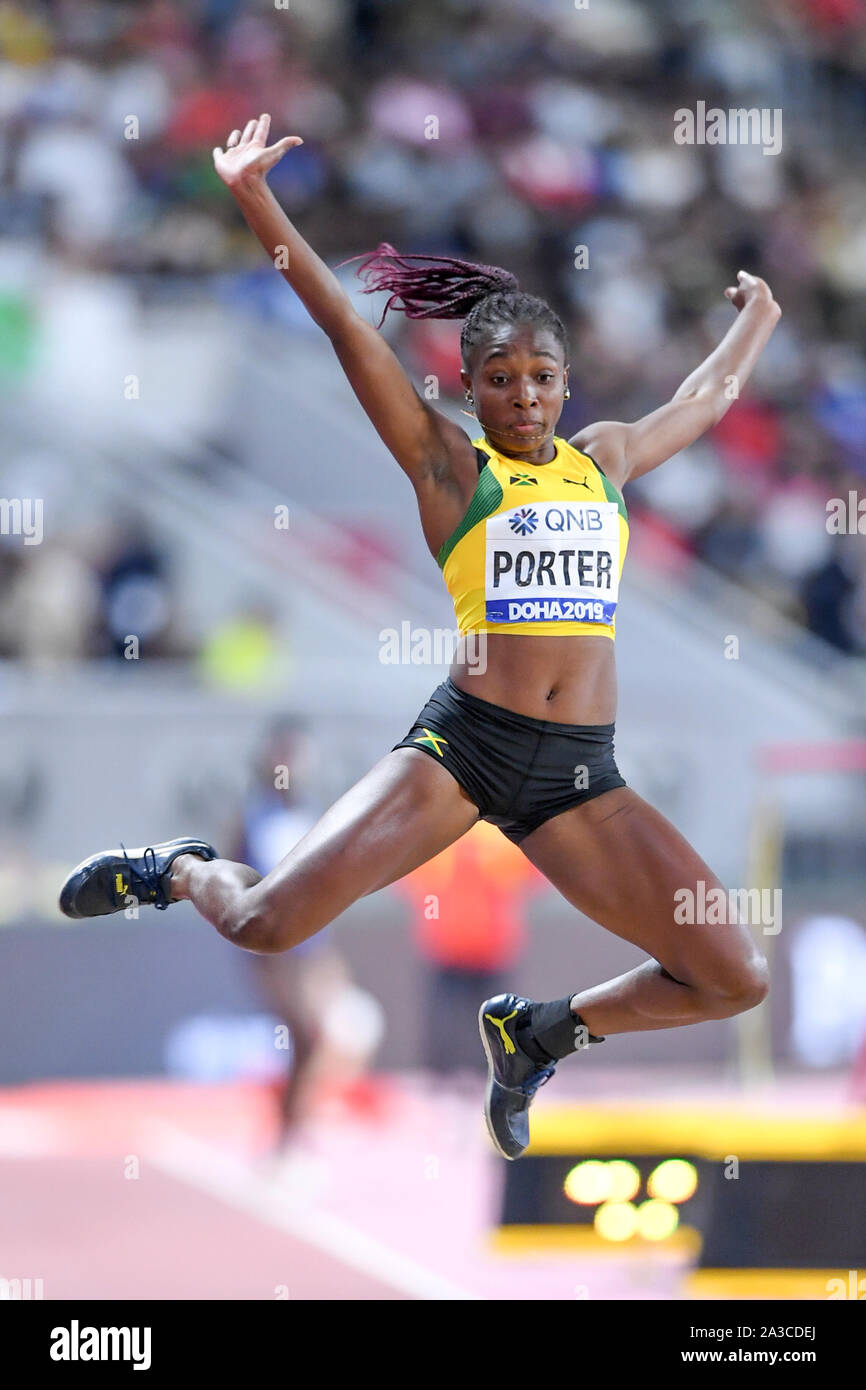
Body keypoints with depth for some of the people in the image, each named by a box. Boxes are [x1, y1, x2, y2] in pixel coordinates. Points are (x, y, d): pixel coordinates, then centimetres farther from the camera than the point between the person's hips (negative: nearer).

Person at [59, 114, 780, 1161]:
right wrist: (256, 201, -13)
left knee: (734, 980, -5)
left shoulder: (604, 458, 15)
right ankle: (177, 872, 26)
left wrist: (757, 318, 49)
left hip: (580, 775, 4)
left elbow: (709, 396, 35)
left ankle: (538, 1030, 21)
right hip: (464, 742, -4)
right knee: (267, 924, -13)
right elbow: (346, 327, -5)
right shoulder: (449, 466, 3)